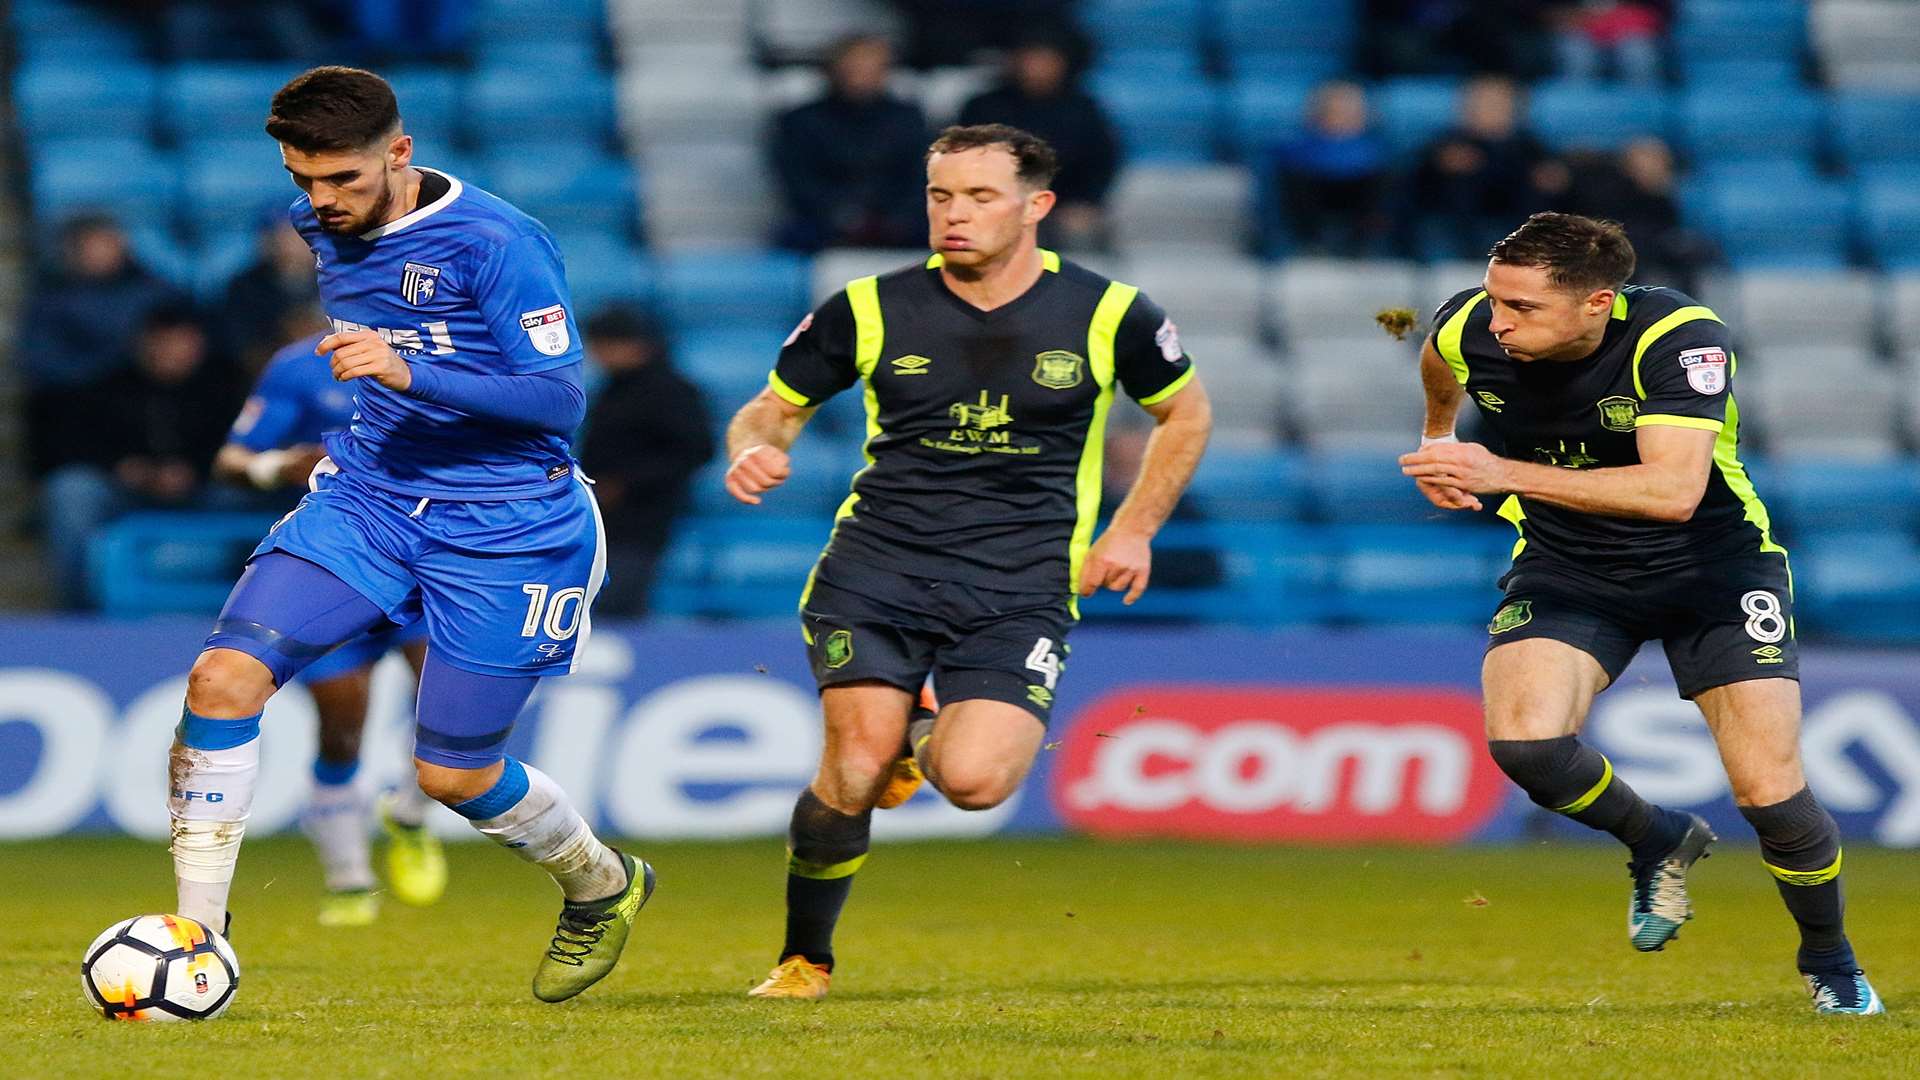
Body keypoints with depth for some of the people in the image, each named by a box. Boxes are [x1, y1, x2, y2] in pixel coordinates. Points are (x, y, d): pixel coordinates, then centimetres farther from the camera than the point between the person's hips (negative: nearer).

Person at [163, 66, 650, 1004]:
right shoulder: (317, 225, 2)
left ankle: (602, 888, 35)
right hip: (368, 496, 5)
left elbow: (562, 400, -22)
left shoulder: (496, 245, -20)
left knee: (452, 775, 4)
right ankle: (195, 936, -8)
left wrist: (409, 373, -33)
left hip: (500, 525, -5)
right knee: (223, 677, -16)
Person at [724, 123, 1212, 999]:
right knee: (855, 772, -19)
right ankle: (804, 958, 7)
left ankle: (925, 738, 17)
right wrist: (754, 451, -9)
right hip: (877, 565, 0)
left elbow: (1186, 412, 19)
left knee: (974, 780, -22)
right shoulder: (870, 310, 2)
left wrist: (1133, 530, 10)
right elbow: (773, 408, 15)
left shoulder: (1107, 315, 1)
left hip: (1021, 587, 0)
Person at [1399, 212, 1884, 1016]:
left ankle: (1829, 960, 20)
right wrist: (1440, 437, 27)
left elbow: (1673, 491, -42)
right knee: (1524, 740, -25)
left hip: (1713, 564, -3)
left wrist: (1505, 473, -43)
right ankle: (1658, 842, 7)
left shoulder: (1681, 339, -30)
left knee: (1772, 794, -11)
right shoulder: (1469, 331, -16)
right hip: (1566, 566, 3)